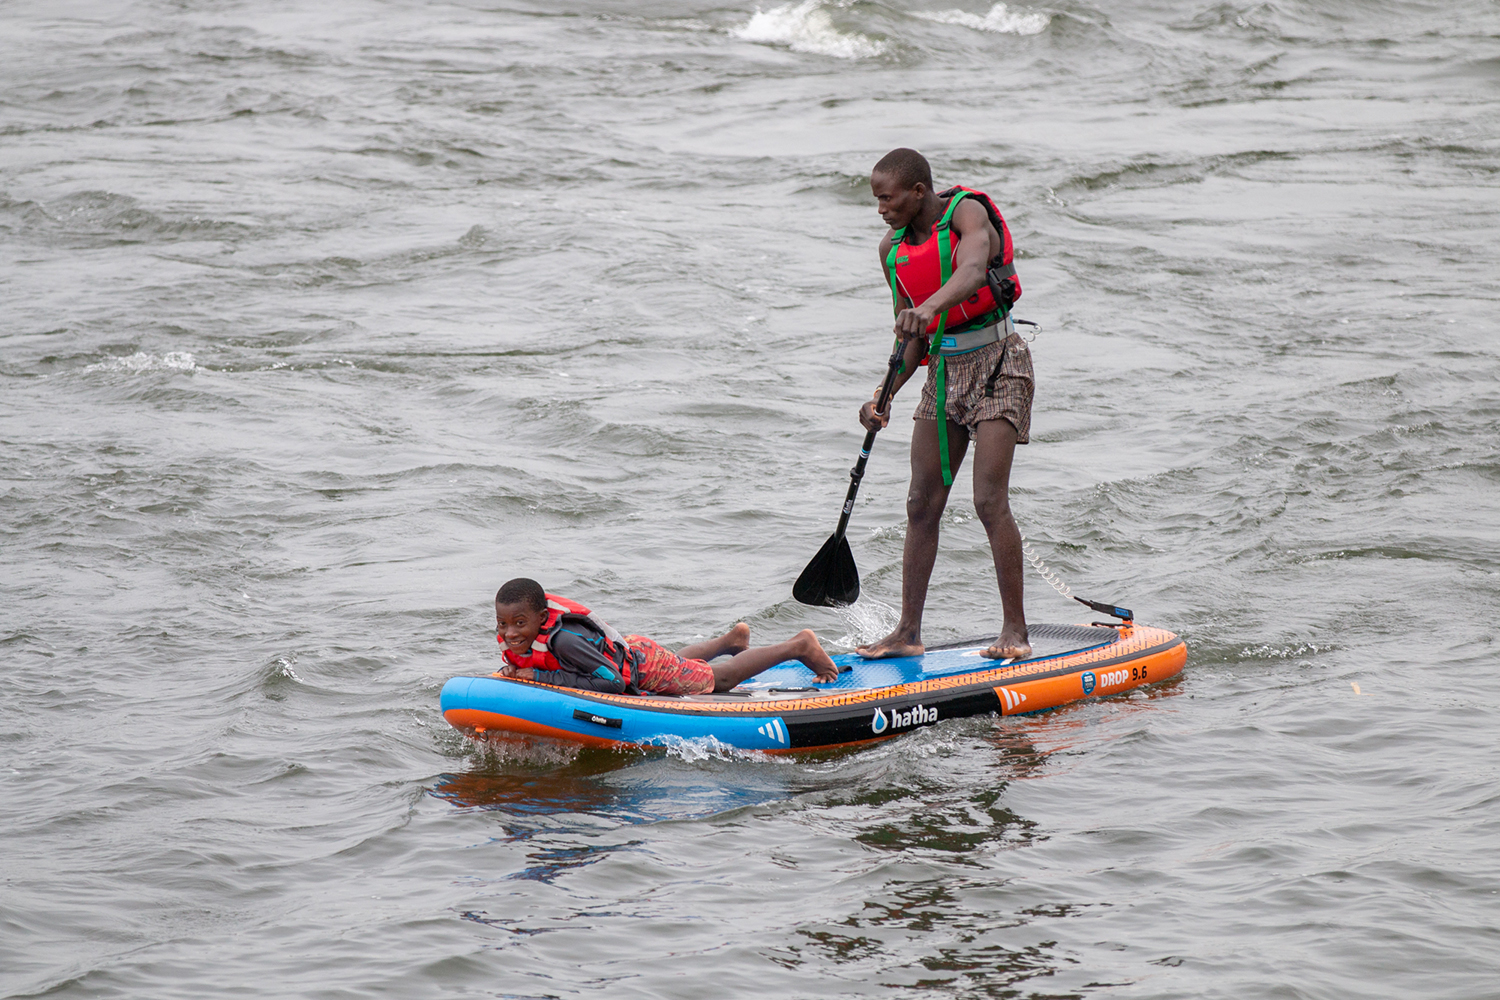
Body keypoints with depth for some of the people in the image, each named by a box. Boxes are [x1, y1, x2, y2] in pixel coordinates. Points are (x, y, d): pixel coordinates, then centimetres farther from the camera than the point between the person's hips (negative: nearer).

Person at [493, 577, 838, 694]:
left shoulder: (564, 638, -42)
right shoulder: (510, 636, -19)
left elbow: (613, 682, -43)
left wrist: (543, 678, -44)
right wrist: (513, 671, -22)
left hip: (642, 664, -7)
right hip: (624, 650, 7)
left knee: (719, 678, 16)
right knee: (680, 662, 37)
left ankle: (798, 646, 33)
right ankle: (731, 640, 62)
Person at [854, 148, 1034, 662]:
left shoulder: (967, 214, -15)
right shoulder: (893, 247, 5)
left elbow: (972, 271, -38)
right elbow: (912, 338, 10)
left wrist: (929, 306, -57)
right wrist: (884, 397, -3)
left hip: (996, 365, -7)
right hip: (944, 369, 7)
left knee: (989, 500, -15)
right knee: (922, 504, 4)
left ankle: (1015, 629, -9)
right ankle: (908, 631, 9)